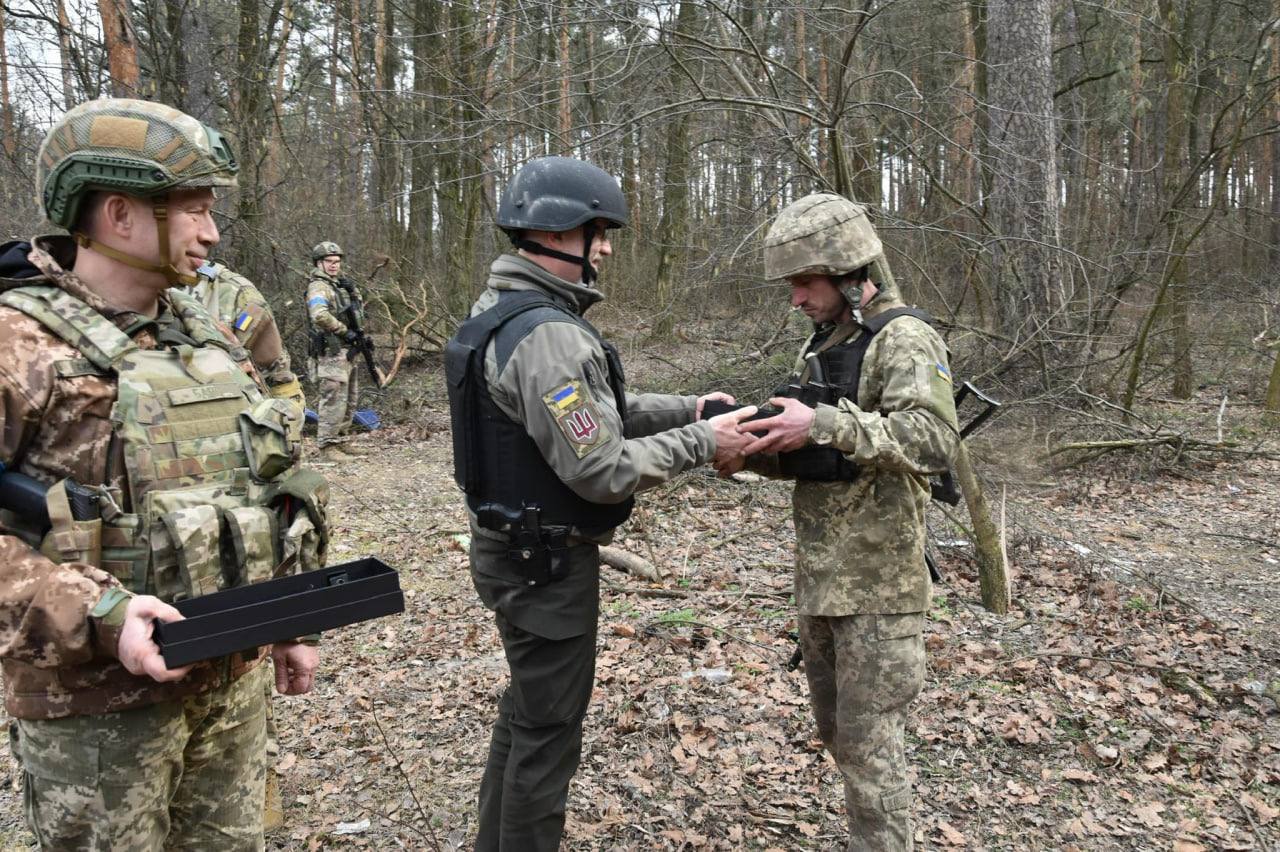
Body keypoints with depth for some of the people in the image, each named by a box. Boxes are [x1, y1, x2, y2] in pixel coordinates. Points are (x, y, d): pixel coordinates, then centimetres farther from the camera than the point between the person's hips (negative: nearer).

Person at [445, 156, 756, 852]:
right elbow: (603, 469, -25)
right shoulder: (549, 334, -25)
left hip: (513, 550, 11)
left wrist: (686, 408, 6)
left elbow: (593, 410, 14)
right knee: (547, 729, 6)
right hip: (547, 564, -10)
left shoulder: (502, 312, 8)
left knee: (526, 710, 25)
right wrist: (702, 443, -14)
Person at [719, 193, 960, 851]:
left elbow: (934, 441, -28)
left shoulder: (904, 340, -13)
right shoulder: (822, 343, 13)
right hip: (818, 576, 9)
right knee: (836, 732, 20)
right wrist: (757, 451, -3)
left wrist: (824, 424, -34)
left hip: (878, 581, -9)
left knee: (869, 744, 1)